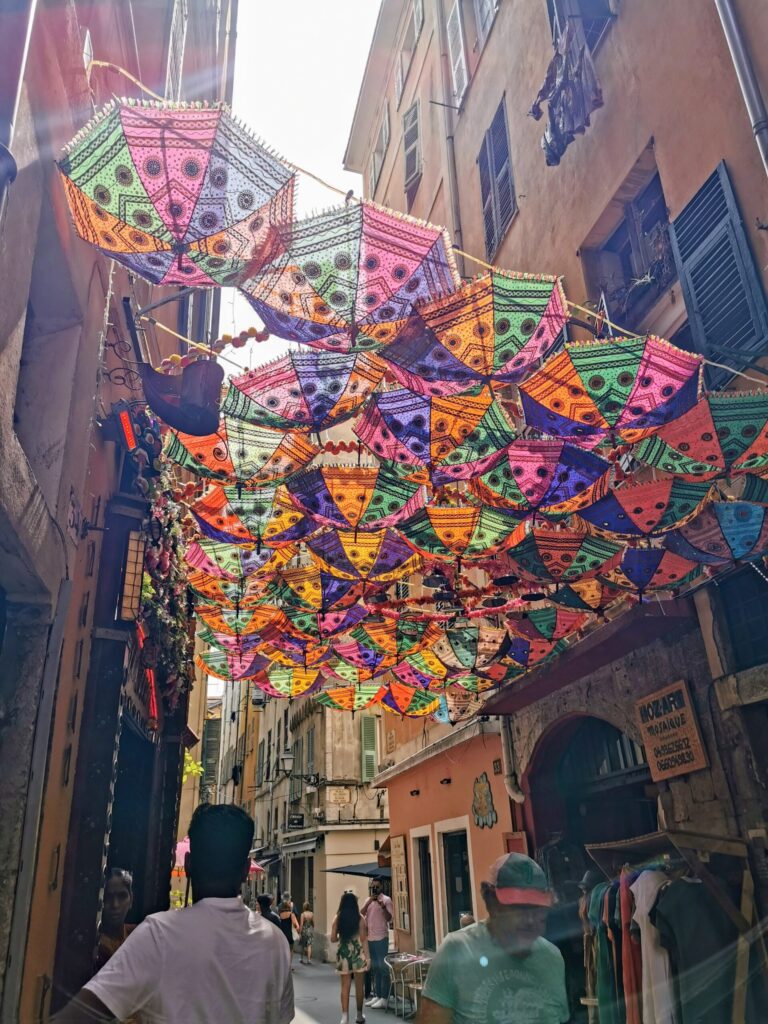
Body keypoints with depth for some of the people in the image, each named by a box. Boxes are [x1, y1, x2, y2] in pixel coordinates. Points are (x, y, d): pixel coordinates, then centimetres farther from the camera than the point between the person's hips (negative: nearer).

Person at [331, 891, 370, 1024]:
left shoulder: (337, 918, -2)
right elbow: (363, 938, -7)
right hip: (358, 953, -1)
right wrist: (368, 956, -2)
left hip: (343, 953, 1)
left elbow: (333, 938, 0)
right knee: (359, 986, 12)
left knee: (345, 986, 7)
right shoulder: (360, 918, -6)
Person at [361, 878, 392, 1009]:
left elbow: (389, 918, -13)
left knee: (382, 967, -4)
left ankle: (384, 998, -2)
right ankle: (376, 995, 21)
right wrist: (369, 902, -13)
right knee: (374, 968, 13)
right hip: (370, 938, 6)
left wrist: (383, 907, -31)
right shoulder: (368, 900, 13)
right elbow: (361, 914, 0)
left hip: (381, 938, -6)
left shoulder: (386, 900, -5)